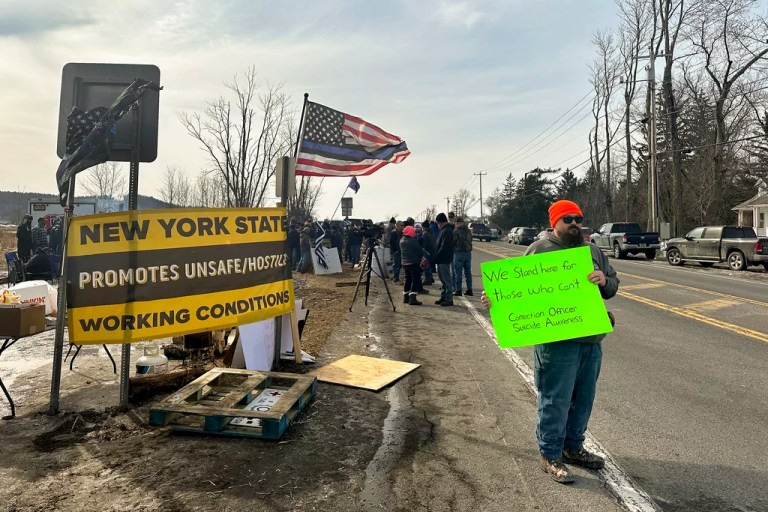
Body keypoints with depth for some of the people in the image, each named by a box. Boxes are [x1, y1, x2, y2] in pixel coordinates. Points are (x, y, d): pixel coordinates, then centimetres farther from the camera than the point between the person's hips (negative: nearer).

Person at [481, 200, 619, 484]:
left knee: (583, 397, 17)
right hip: (557, 342, -7)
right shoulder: (540, 250, -5)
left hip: (591, 340, 7)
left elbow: (613, 285, 15)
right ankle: (551, 455, 15)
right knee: (556, 400, 0)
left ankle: (573, 447, 34)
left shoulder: (593, 251, 15)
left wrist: (604, 281, -9)